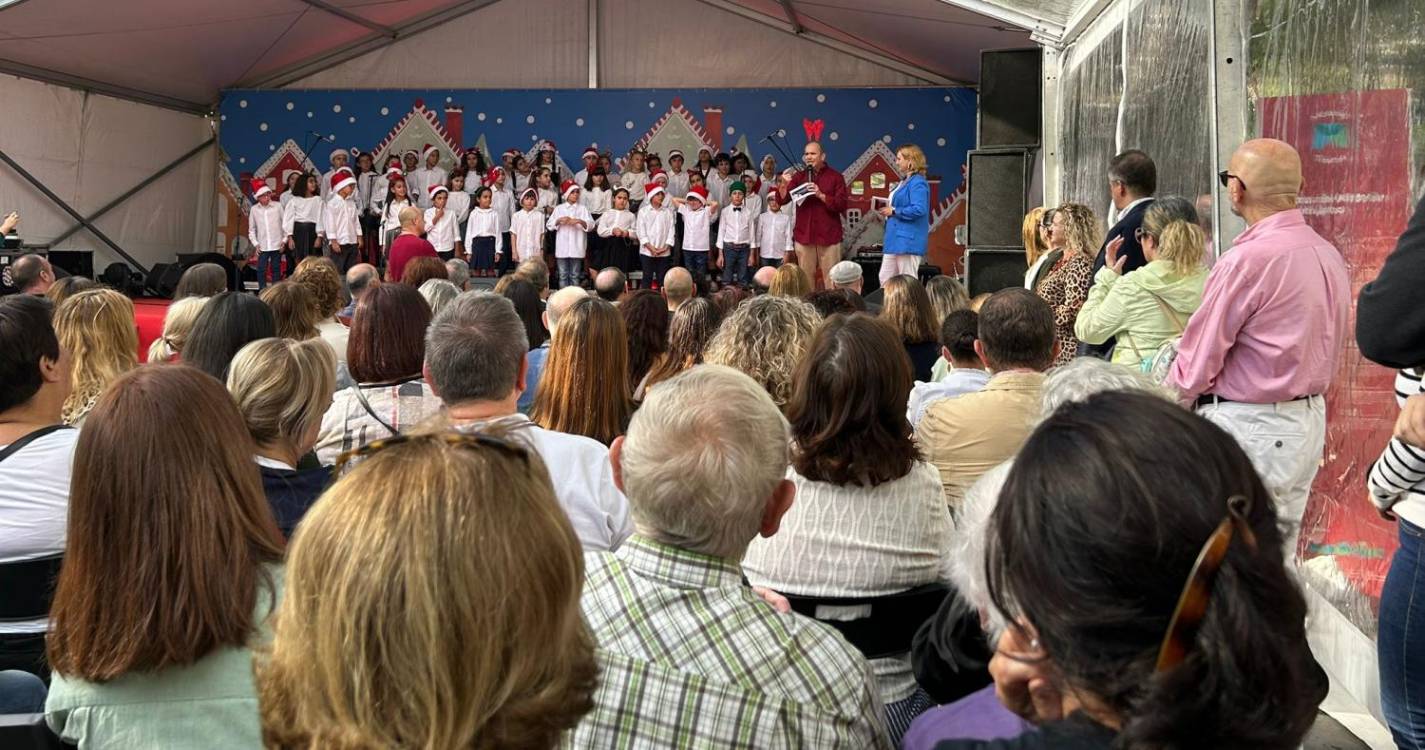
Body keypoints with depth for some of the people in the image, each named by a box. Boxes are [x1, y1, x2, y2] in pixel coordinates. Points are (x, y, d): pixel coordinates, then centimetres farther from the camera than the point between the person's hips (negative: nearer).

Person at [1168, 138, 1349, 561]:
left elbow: (1200, 356, -14)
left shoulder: (1247, 260, -19)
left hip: (1249, 430, -9)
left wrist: (1169, 405, 1)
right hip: (1309, 420, 9)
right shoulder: (1328, 255, 7)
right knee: (1279, 556, 17)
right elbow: (1330, 345, 14)